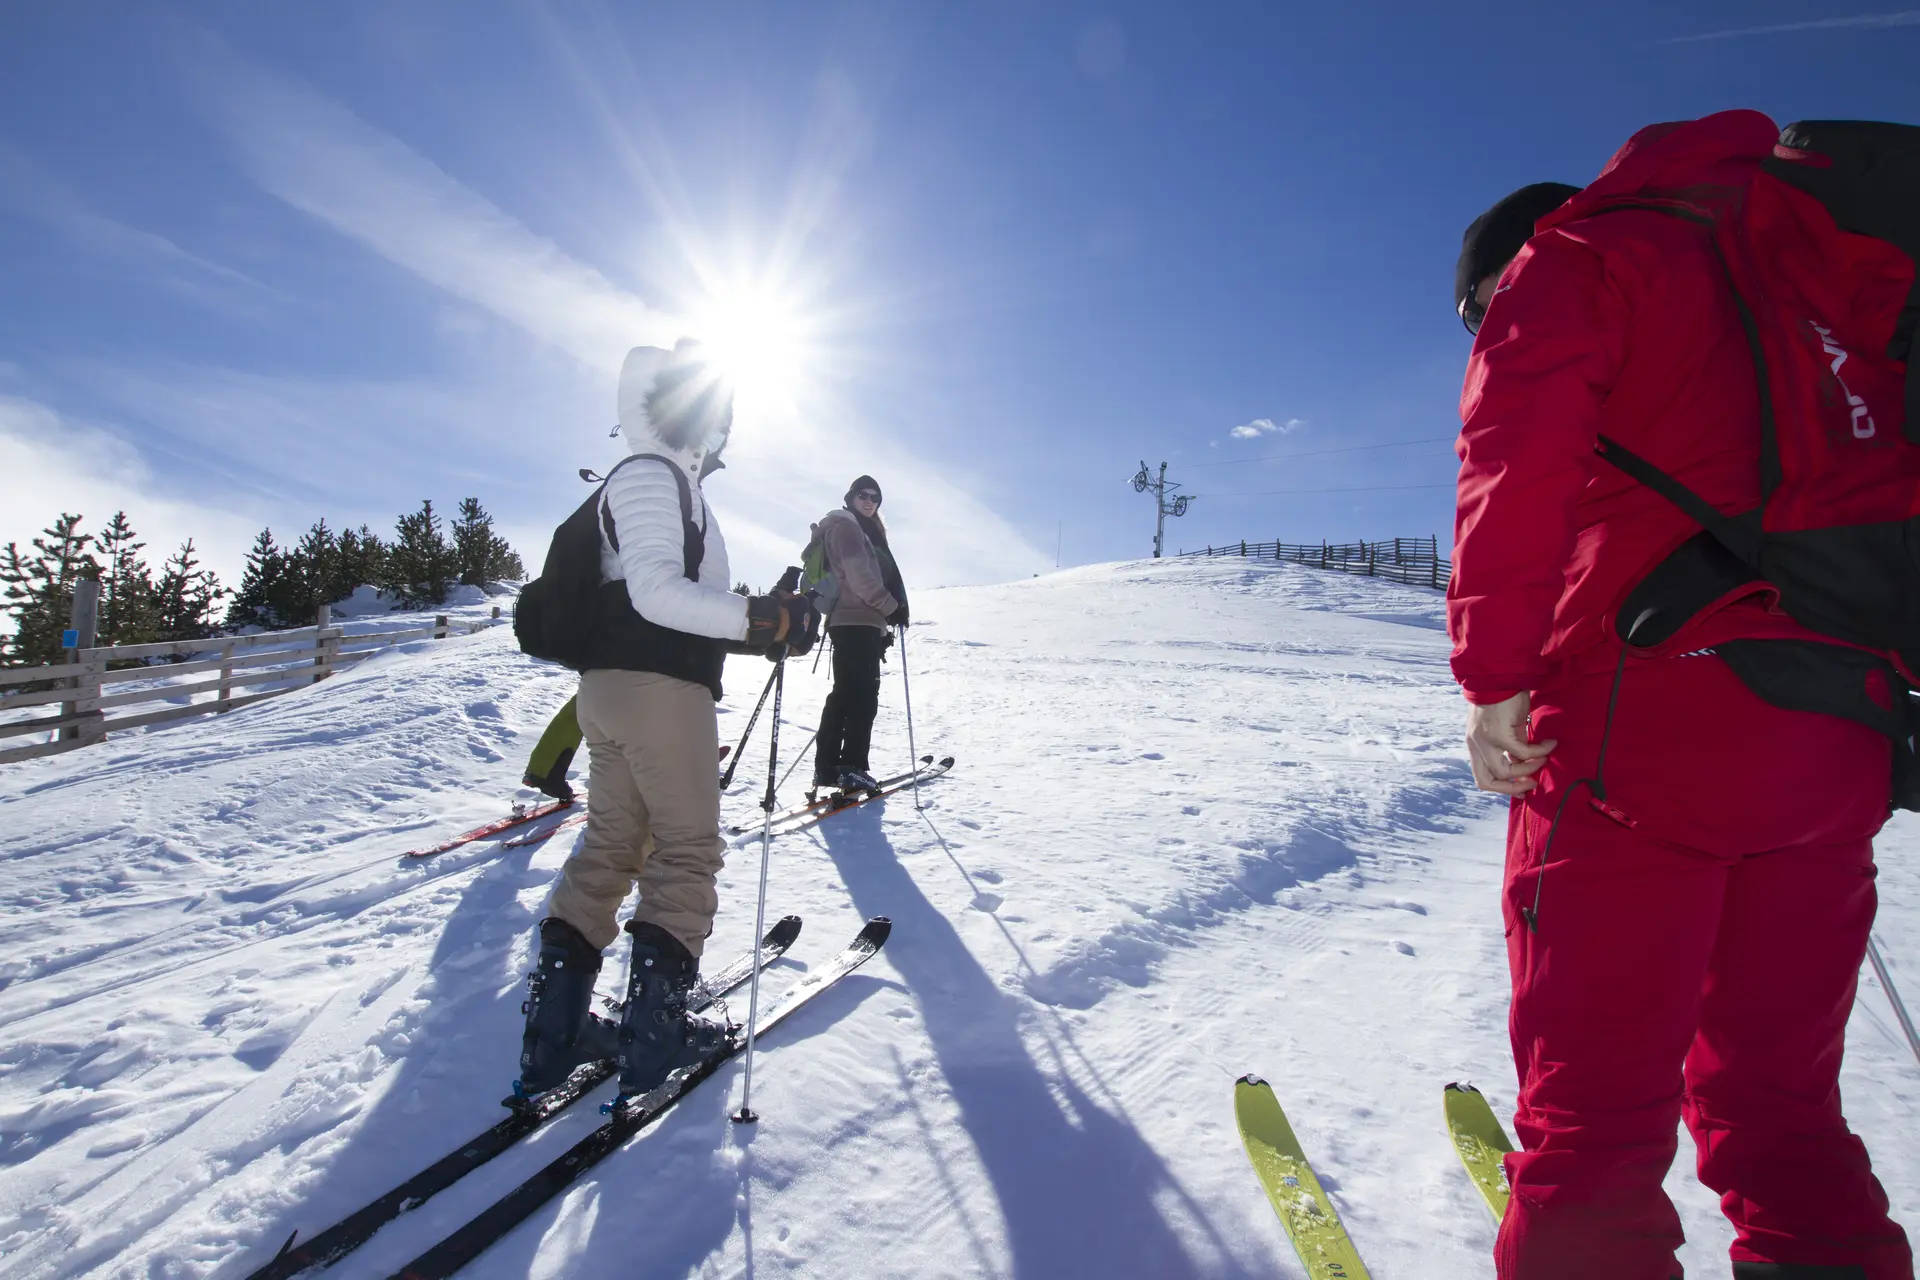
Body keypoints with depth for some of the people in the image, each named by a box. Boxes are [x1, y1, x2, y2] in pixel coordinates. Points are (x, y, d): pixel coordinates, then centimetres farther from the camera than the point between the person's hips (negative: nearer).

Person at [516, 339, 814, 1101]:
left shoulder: (668, 483, 24)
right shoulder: (652, 475, -7)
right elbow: (656, 591, -21)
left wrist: (761, 624, 18)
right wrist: (759, 618, -25)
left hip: (618, 686, 10)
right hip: (659, 687, -10)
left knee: (610, 846, 10)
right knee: (688, 848, -3)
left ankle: (555, 1025, 12)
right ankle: (654, 1026, -1)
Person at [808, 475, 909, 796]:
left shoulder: (867, 531, 26)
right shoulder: (845, 526, -4)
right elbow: (859, 577, -16)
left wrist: (882, 627, 17)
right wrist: (894, 607, -10)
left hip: (863, 623, 10)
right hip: (856, 622, -10)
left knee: (845, 694, 8)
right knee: (863, 696, -12)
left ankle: (827, 767, 10)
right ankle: (852, 767, -13)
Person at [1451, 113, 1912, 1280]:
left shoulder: (1572, 259, 6)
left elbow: (1519, 459, -14)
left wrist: (1494, 674, -13)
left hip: (1645, 718, -7)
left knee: (1593, 1095, 0)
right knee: (1777, 1095, 17)